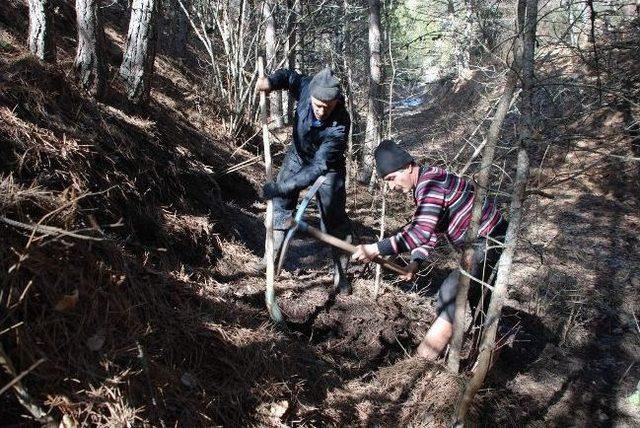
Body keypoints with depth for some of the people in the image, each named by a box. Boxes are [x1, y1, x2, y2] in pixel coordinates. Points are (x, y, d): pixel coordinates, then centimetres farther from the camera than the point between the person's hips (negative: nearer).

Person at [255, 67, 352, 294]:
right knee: (281, 202, 9)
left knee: (334, 216, -5)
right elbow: (289, 76, -4)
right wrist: (270, 82, -26)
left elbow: (319, 167, -41)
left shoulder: (340, 126, -40)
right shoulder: (307, 88, -29)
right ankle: (274, 253, 24)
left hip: (327, 167, -5)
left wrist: (281, 187, -46)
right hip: (298, 156, 5)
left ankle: (340, 273, 8)